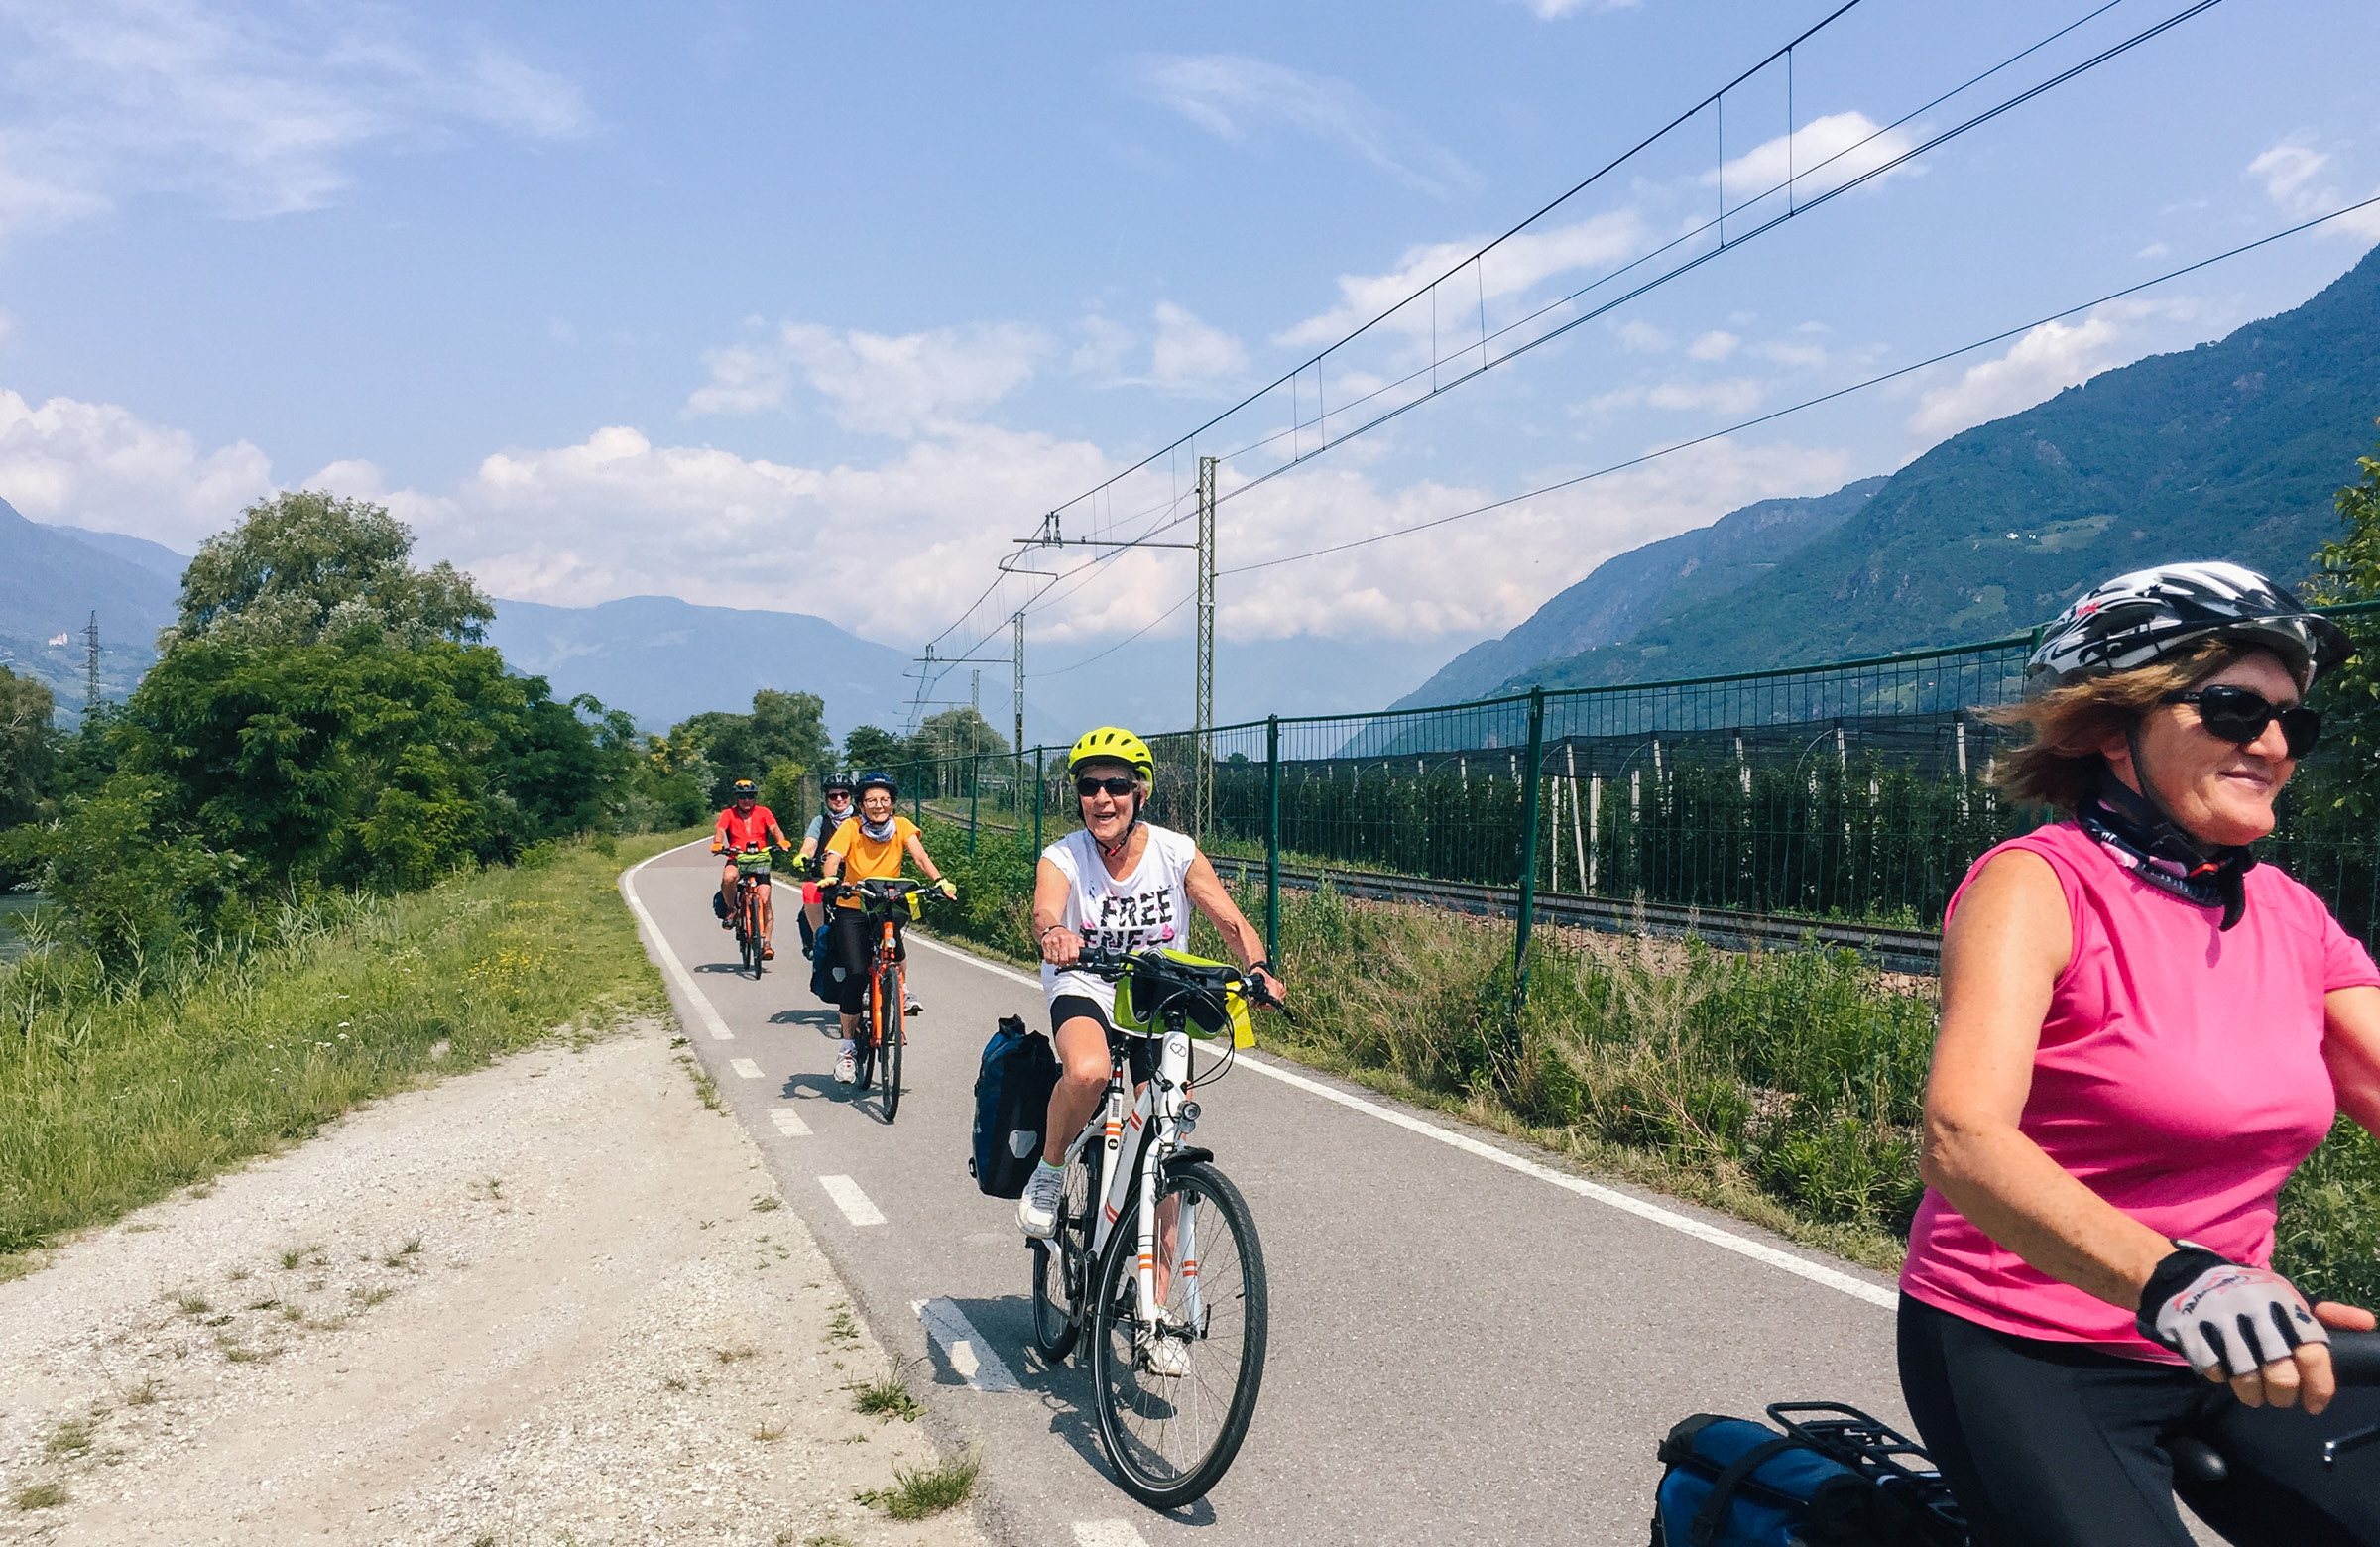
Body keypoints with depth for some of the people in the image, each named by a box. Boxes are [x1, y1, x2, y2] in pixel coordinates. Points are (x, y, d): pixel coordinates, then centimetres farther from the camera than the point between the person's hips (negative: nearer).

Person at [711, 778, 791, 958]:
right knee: (728, 877, -35)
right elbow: (720, 830, -12)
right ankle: (730, 910, -6)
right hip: (736, 859, 0)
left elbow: (775, 828, -8)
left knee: (765, 900, -12)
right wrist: (718, 844, -34)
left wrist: (782, 841, -30)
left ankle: (766, 943, -5)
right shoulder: (728, 814, 3)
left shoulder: (763, 813, 5)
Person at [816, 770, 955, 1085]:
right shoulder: (850, 828, -9)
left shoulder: (901, 826, -5)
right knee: (855, 974, -15)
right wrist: (829, 878, -43)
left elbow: (920, 856, -16)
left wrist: (939, 880, -34)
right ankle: (847, 1048, -3)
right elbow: (833, 858, -21)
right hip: (852, 909, -2)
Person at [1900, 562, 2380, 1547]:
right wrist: (2177, 1280, -41)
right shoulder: (2038, 885, -13)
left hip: (2232, 1356, 6)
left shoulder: (2293, 920, 6)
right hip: (2017, 1354, -6)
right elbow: (1962, 1140, -27)